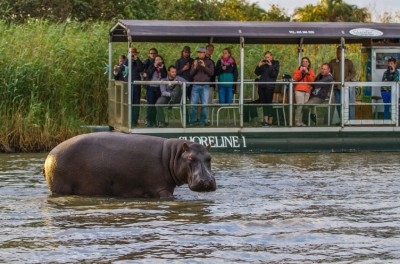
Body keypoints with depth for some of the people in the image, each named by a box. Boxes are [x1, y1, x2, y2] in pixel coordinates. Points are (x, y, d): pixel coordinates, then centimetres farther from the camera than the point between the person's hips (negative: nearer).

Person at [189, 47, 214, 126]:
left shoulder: (209, 62, 8)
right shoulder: (195, 61, 14)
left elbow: (211, 73, -2)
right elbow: (191, 73, 9)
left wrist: (204, 66, -15)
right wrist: (195, 67, -10)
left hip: (205, 86, -2)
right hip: (196, 85, 2)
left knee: (204, 104, -5)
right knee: (193, 104, -4)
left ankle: (203, 121, 2)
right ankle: (192, 121, 3)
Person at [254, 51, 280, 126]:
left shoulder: (275, 63, 1)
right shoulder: (263, 64, 15)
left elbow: (274, 74, -10)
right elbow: (257, 73, 11)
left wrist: (270, 66, -16)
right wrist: (259, 65, -2)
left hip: (269, 85, -5)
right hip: (262, 85, 5)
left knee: (269, 103, -6)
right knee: (263, 102, 5)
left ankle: (270, 121, -2)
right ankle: (265, 119, 8)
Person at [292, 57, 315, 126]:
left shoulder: (311, 71, 15)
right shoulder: (298, 69, 10)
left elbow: (312, 80, 1)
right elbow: (295, 78, -2)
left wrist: (307, 73, -8)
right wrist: (300, 72, -10)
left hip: (307, 90, 3)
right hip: (299, 90, -3)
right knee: (300, 105, -14)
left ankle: (301, 121, -2)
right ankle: (297, 121, -14)